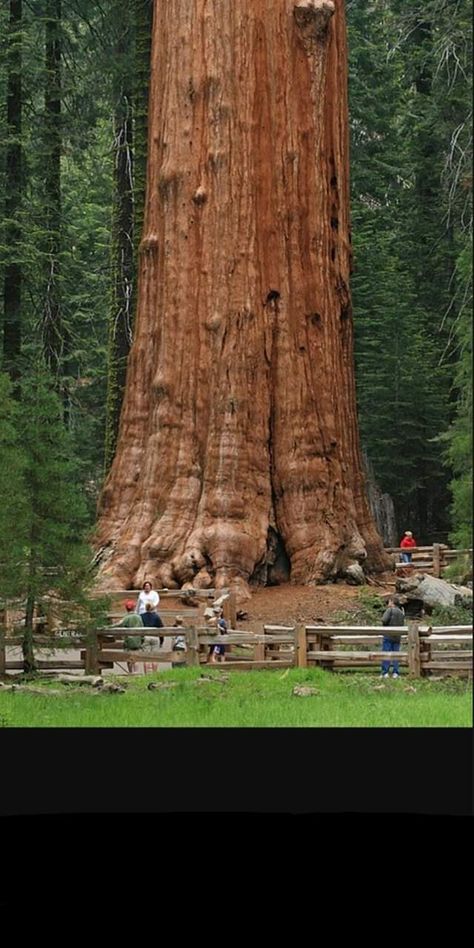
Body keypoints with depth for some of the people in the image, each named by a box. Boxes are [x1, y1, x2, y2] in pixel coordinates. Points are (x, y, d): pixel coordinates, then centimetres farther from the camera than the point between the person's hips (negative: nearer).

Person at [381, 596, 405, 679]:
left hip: (388, 635, -6)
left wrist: (384, 624, 4)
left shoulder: (390, 610, -7)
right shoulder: (401, 613, 14)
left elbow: (384, 620, -17)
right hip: (397, 636, 6)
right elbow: (402, 624, 16)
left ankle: (385, 673, -8)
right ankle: (395, 673, 3)